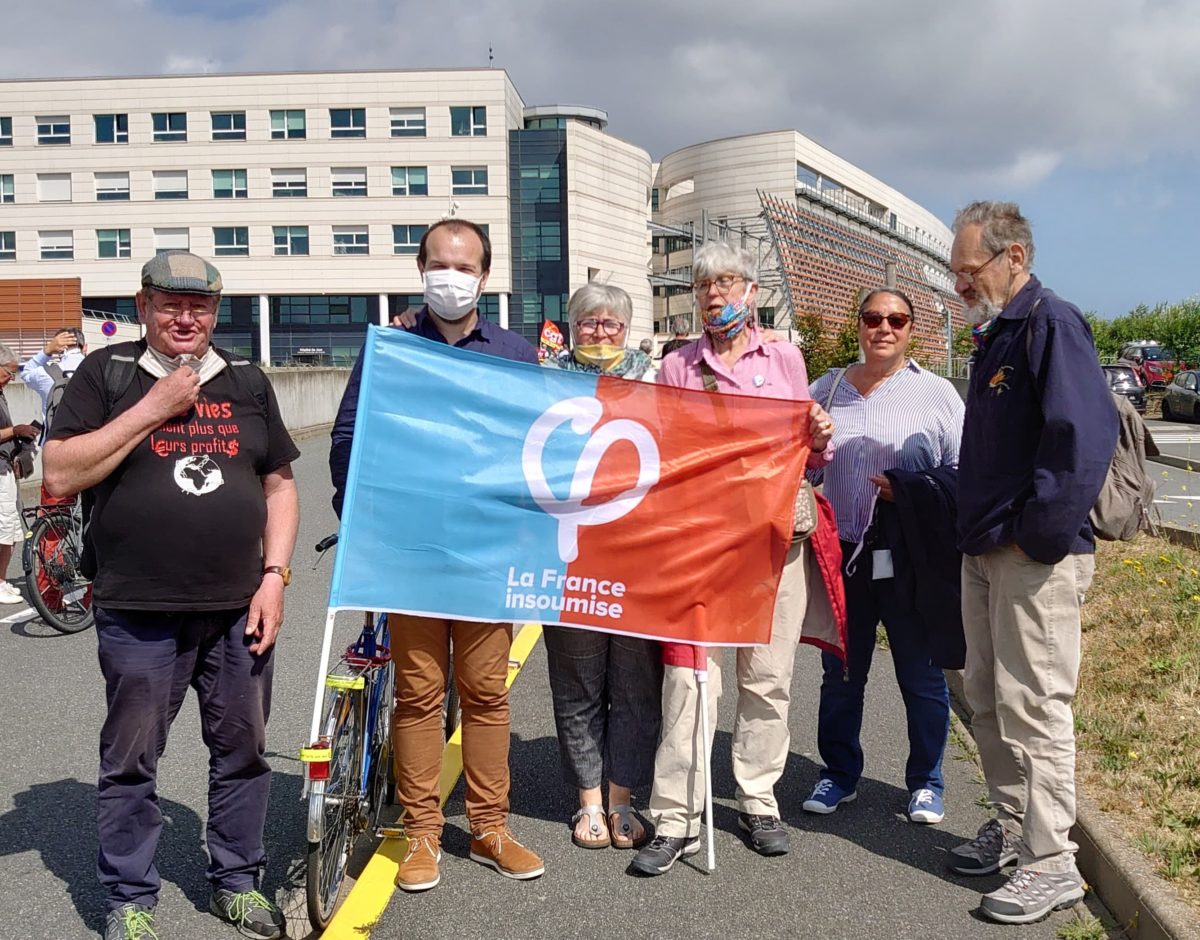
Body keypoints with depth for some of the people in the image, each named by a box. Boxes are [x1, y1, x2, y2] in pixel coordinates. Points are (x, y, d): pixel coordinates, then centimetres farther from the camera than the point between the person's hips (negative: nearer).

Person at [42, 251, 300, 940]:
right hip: (139, 617, -3)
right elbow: (60, 476, -8)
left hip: (240, 611, 3)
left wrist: (275, 576, 1)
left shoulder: (248, 382, 10)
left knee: (244, 752, 12)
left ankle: (239, 883, 29)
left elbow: (279, 485, 12)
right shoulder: (108, 375, 1)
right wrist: (152, 410, -13)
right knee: (131, 763, 8)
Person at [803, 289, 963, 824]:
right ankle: (839, 775, 28)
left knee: (922, 678, 7)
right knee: (840, 675, 12)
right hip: (842, 556, 3)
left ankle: (925, 782, 25)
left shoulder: (937, 394, 1)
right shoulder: (827, 388, 9)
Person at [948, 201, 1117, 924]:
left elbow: (1084, 437, -24)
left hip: (1035, 559, -10)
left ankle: (1052, 864, 8)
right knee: (988, 699, 16)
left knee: (1034, 706, -3)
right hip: (984, 554, 10)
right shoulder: (996, 336, 17)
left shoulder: (1052, 324, -12)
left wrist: (1035, 535, -20)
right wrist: (978, 533, 15)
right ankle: (1013, 826, 31)